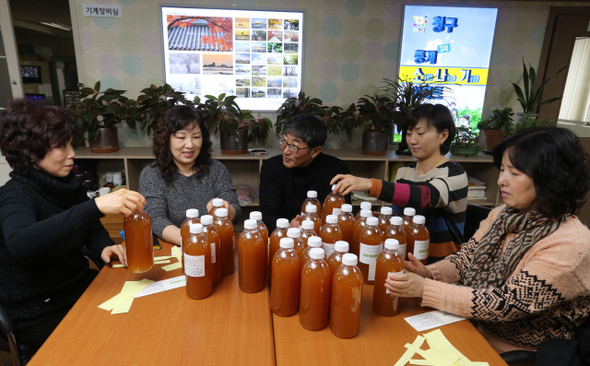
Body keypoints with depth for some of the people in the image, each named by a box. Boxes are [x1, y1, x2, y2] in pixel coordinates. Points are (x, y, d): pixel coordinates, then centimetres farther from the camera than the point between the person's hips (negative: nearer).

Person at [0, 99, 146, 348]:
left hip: (80, 287, 6)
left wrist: (104, 246, -9)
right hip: (39, 315, -6)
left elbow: (91, 227, 14)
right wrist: (96, 206, -51)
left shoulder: (69, 184, 1)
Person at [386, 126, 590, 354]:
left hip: (514, 353, -5)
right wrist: (429, 274, -20)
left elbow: (506, 304, -25)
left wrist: (425, 289, -28)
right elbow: (465, 259, 1)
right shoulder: (501, 216, 0)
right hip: (472, 331, 6)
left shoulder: (570, 246, -21)